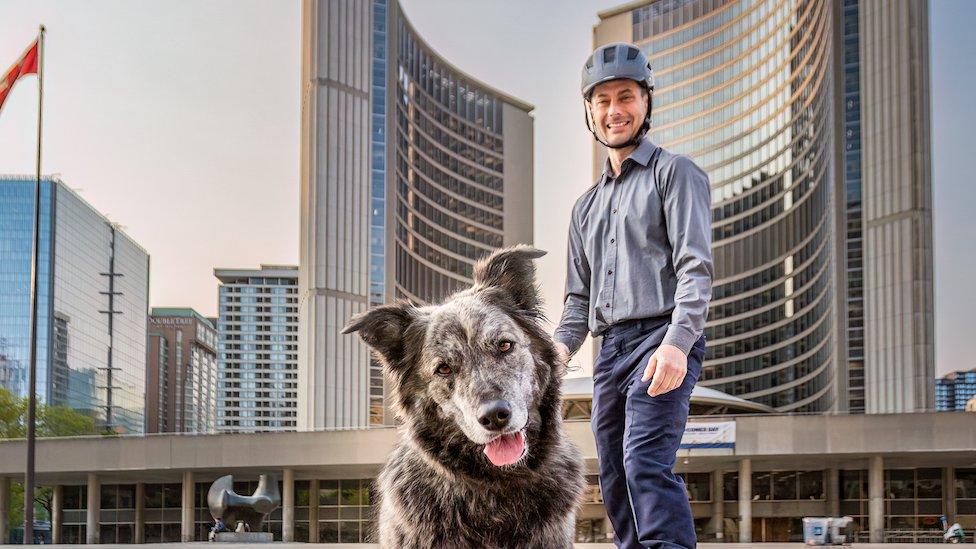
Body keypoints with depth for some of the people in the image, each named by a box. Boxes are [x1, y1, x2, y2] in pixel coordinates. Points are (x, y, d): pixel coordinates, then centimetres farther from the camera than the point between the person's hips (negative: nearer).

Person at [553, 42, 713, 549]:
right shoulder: (587, 205, 25)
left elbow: (695, 265, -8)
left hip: (662, 341, -7)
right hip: (610, 350, 7)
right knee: (615, 483, 4)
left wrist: (676, 341, -23)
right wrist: (561, 344, 3)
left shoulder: (674, 172, 5)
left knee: (646, 464, -23)